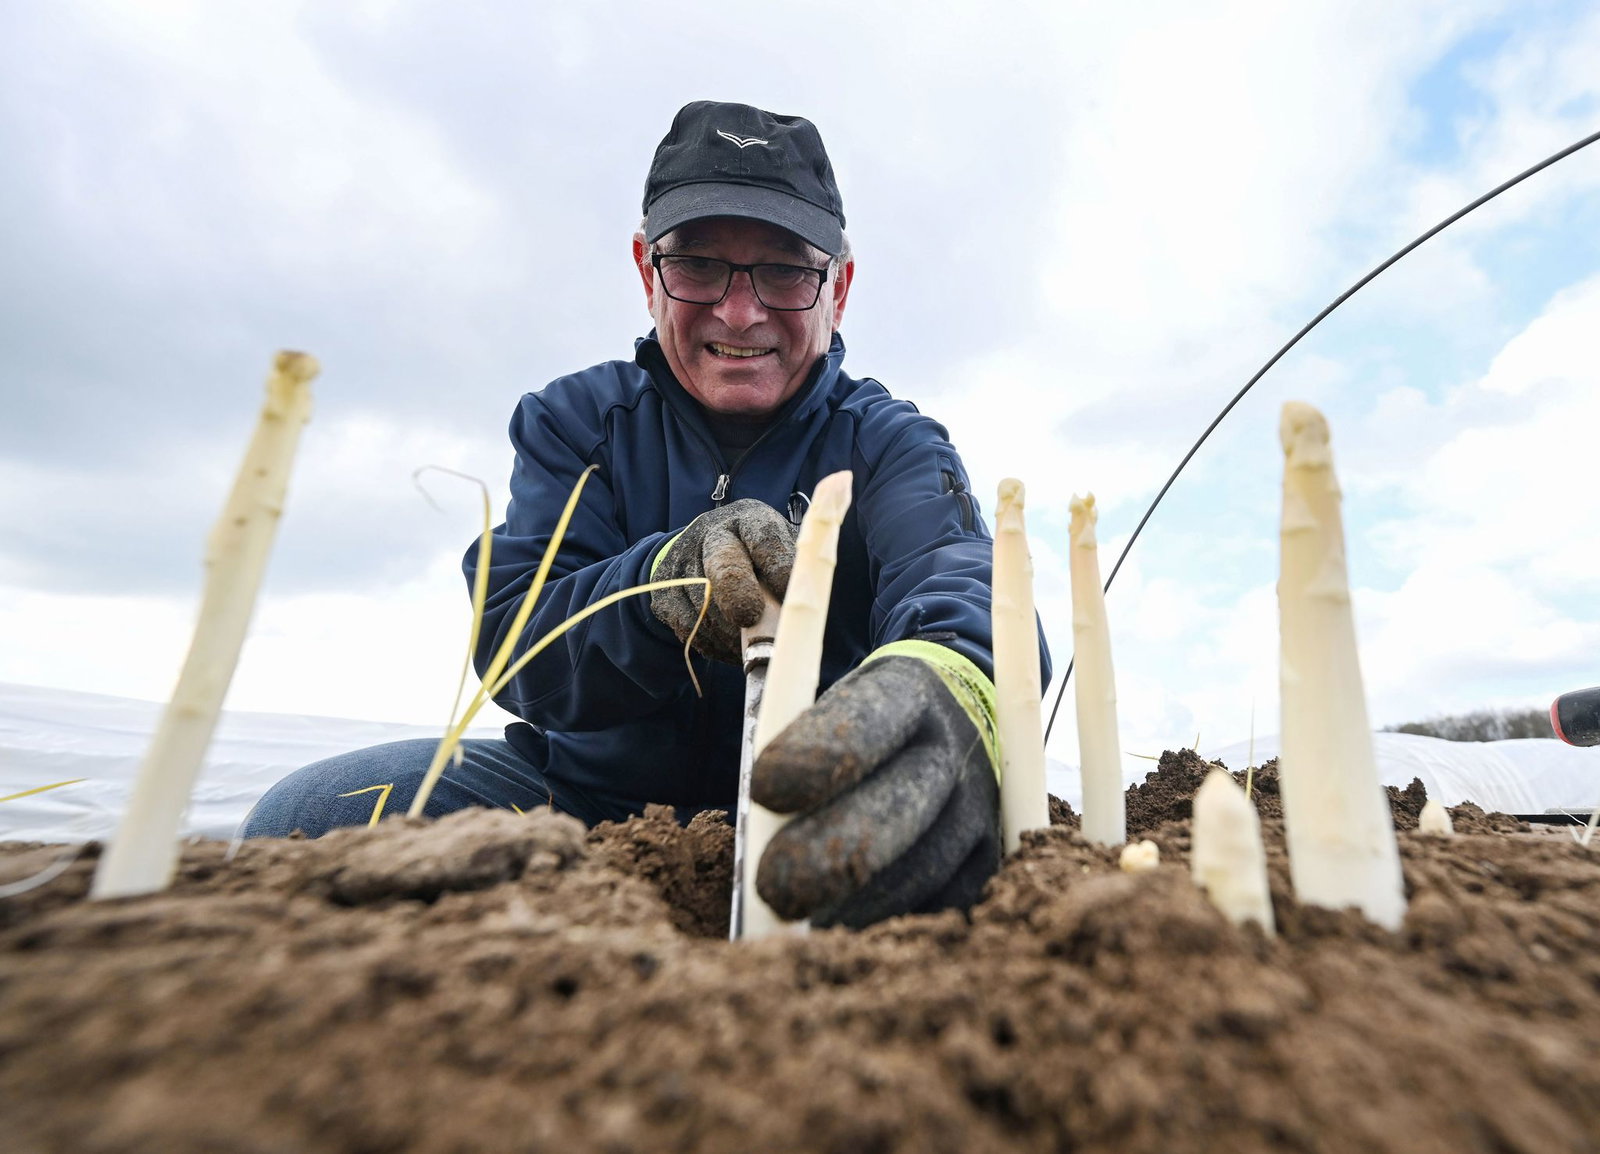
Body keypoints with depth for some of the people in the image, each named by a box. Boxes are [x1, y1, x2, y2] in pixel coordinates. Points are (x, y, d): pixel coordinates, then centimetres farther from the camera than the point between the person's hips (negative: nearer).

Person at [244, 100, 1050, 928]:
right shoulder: (573, 421, 0)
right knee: (304, 813, -16)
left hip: (798, 811, -1)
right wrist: (663, 580, -34)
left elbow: (953, 575, -27)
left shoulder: (886, 444, -4)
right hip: (585, 787, 2)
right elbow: (511, 639, -11)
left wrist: (949, 684, -53)